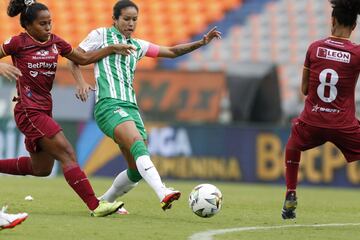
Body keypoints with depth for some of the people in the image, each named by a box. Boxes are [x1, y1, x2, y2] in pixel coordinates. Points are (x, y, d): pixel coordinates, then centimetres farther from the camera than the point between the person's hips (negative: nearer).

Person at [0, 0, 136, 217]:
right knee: (67, 155, -15)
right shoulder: (18, 43, -7)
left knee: (41, 169, 17)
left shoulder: (55, 42, 10)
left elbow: (83, 58, 18)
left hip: (44, 110, 8)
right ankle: (95, 205, -17)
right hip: (29, 112, -8)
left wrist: (112, 49, 11)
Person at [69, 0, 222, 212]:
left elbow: (172, 52, 23)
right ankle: (163, 193, -50)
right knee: (138, 143, -32)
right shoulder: (101, 35, 10)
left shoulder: (137, 46, 23)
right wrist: (81, 83, -9)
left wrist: (201, 42, 11)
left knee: (137, 170, 2)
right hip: (109, 105, -7)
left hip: (131, 107, 7)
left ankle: (104, 202, 23)